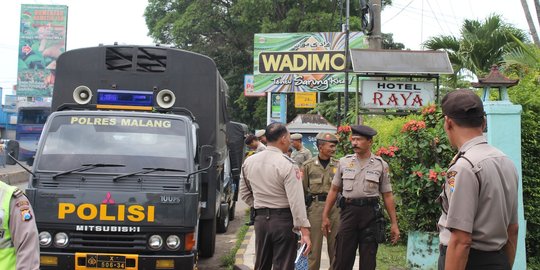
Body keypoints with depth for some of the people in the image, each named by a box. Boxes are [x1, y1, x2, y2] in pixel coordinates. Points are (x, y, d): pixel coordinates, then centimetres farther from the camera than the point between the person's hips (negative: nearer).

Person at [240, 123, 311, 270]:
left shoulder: (249, 162, 4)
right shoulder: (287, 164, -15)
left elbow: (245, 193, 13)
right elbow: (296, 200, -19)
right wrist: (304, 230, -18)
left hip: (260, 219, 5)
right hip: (283, 219, -5)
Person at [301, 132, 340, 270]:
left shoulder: (338, 165, 4)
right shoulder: (308, 165, -1)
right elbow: (302, 190, 4)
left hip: (335, 207, 2)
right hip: (315, 206, -2)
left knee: (335, 243, 9)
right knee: (314, 243, 5)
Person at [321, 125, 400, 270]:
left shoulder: (381, 165, 2)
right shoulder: (344, 162, 5)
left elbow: (387, 196, 4)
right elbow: (334, 190, 10)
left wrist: (394, 223, 2)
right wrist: (325, 216, 6)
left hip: (371, 214, -1)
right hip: (348, 211, 1)